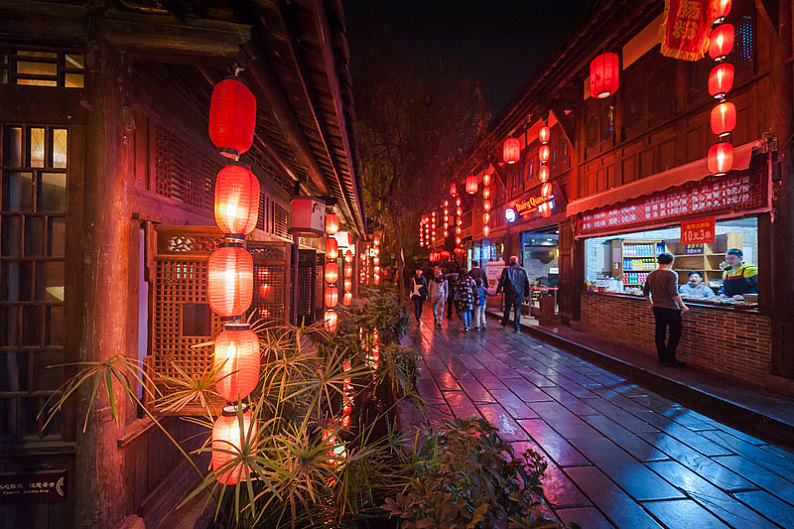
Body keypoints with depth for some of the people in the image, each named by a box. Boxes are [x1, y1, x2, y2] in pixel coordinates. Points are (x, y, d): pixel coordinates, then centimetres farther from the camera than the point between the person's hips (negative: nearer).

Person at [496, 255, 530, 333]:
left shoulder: (506, 269, -5)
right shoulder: (522, 270, 6)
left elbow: (502, 281, -9)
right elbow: (526, 283, 11)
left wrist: (498, 290, -2)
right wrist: (526, 294, 18)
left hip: (509, 293, -2)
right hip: (520, 293, 2)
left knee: (507, 309, 13)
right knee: (518, 310, 5)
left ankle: (504, 323, 31)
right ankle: (517, 328, 6)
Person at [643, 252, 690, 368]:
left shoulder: (651, 275, 8)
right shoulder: (671, 274, -12)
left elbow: (645, 292, 16)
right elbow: (674, 293, -19)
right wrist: (682, 305, -10)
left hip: (656, 308, 7)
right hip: (670, 308, -6)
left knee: (660, 333, 12)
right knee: (675, 333, 2)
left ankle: (661, 357, 19)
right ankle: (669, 359, 2)